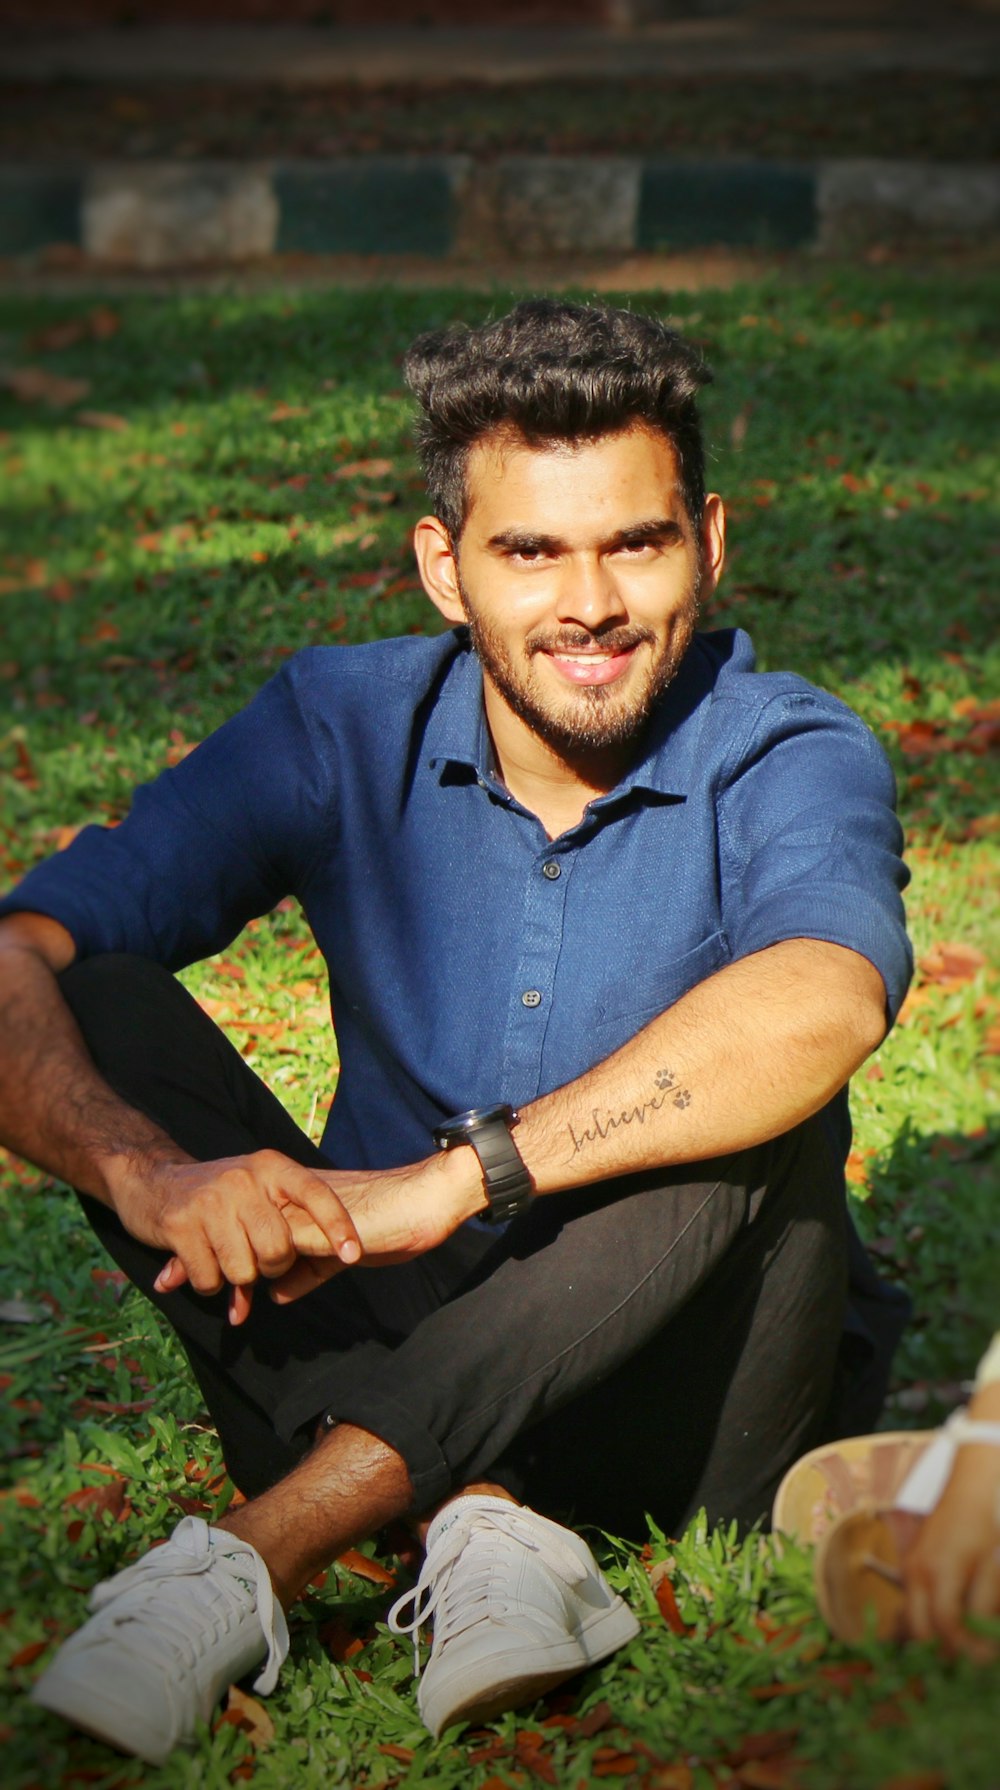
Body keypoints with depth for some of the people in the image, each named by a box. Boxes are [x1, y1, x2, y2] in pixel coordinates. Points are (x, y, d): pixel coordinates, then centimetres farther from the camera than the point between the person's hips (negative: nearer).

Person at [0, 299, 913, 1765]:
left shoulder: (791, 757, -13)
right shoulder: (343, 727, -5)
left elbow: (823, 1004, -38)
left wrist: (450, 1180, -43)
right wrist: (146, 1172, -36)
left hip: (683, 1402, -2)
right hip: (387, 1347, 3)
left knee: (762, 1114, -32)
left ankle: (255, 1555, -35)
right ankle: (488, 1530, -31)